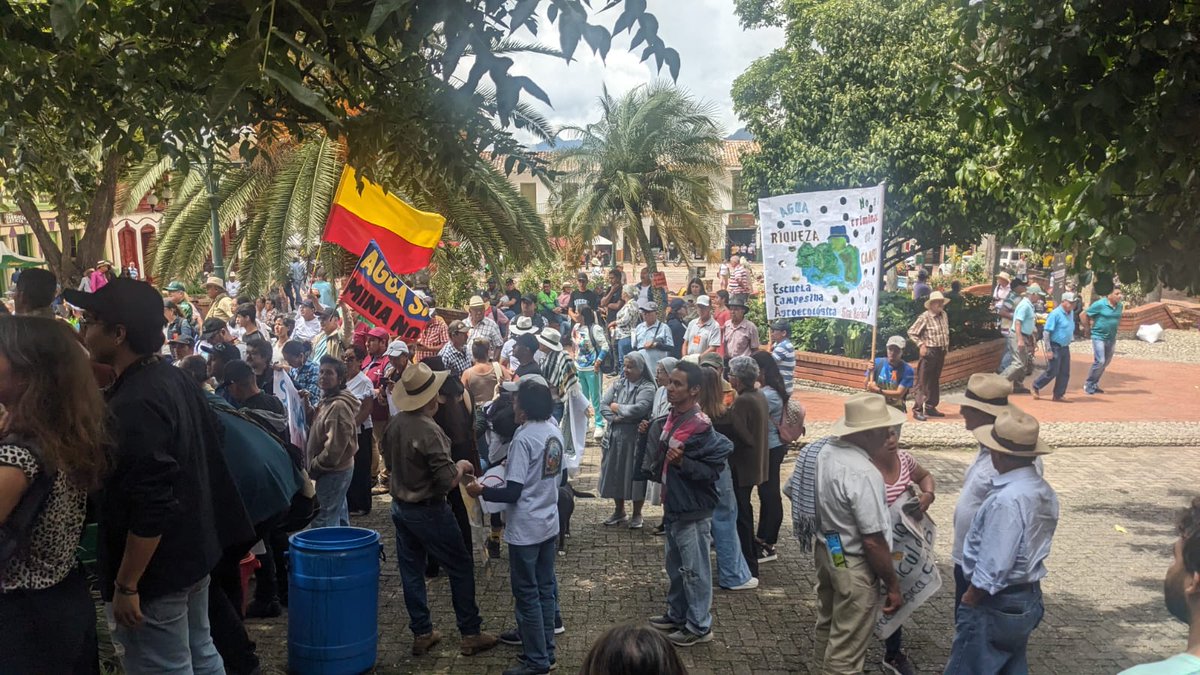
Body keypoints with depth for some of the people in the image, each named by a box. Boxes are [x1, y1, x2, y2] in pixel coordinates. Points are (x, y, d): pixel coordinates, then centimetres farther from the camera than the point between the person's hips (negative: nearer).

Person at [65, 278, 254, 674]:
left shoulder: (134, 404, -24)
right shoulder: (175, 379, 5)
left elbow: (151, 507, -27)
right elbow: (207, 448, 16)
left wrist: (125, 585, -20)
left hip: (156, 570, -9)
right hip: (193, 551, 9)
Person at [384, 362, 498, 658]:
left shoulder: (394, 423, -3)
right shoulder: (429, 430, -26)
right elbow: (448, 480, -25)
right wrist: (461, 466, -7)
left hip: (400, 507, 7)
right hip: (429, 511, -7)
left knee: (411, 572, 14)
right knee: (461, 569, 7)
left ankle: (421, 633, 24)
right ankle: (471, 634, 14)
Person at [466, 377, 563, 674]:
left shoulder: (523, 439, -22)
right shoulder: (554, 431, 2)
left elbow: (512, 493, -22)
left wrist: (481, 491, -9)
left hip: (525, 529, -8)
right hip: (549, 523, 8)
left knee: (527, 594, 3)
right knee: (545, 589, 16)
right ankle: (546, 651, 26)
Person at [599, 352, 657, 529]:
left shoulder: (647, 388, -9)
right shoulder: (617, 384, 7)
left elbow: (639, 409, -23)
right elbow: (603, 405, -1)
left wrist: (617, 407, -10)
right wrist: (614, 418, -18)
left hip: (635, 438, -5)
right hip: (614, 436, 5)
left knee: (635, 475, 3)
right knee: (614, 473, 12)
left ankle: (637, 514, 18)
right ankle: (619, 511, 27)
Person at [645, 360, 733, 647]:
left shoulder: (700, 427, -24)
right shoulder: (673, 417, 4)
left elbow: (713, 469, -23)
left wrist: (682, 462, -31)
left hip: (693, 511, -9)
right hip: (673, 506, 9)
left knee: (694, 570, 5)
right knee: (675, 566, 22)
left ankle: (700, 626, 18)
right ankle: (677, 614, 37)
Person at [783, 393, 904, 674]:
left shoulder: (819, 450, -5)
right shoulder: (862, 474, -30)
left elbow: (792, 491, 11)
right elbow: (873, 541, -26)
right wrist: (893, 585, -13)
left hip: (824, 549, 9)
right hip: (853, 565, -9)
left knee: (828, 624, 29)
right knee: (847, 648, 8)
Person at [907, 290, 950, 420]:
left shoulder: (943, 315, 9)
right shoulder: (924, 317, -13)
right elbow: (911, 332, -10)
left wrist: (946, 346, 15)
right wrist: (921, 344, -16)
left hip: (941, 352, 8)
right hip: (929, 352, -7)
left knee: (935, 381, 14)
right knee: (922, 382, -6)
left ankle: (930, 407, 23)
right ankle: (917, 410, -4)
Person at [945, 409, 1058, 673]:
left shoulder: (1007, 500, -28)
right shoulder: (1045, 491, 1)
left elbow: (993, 568, -25)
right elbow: (1029, 547, 8)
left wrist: (968, 604, -12)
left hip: (995, 605, -9)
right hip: (1029, 599, 9)